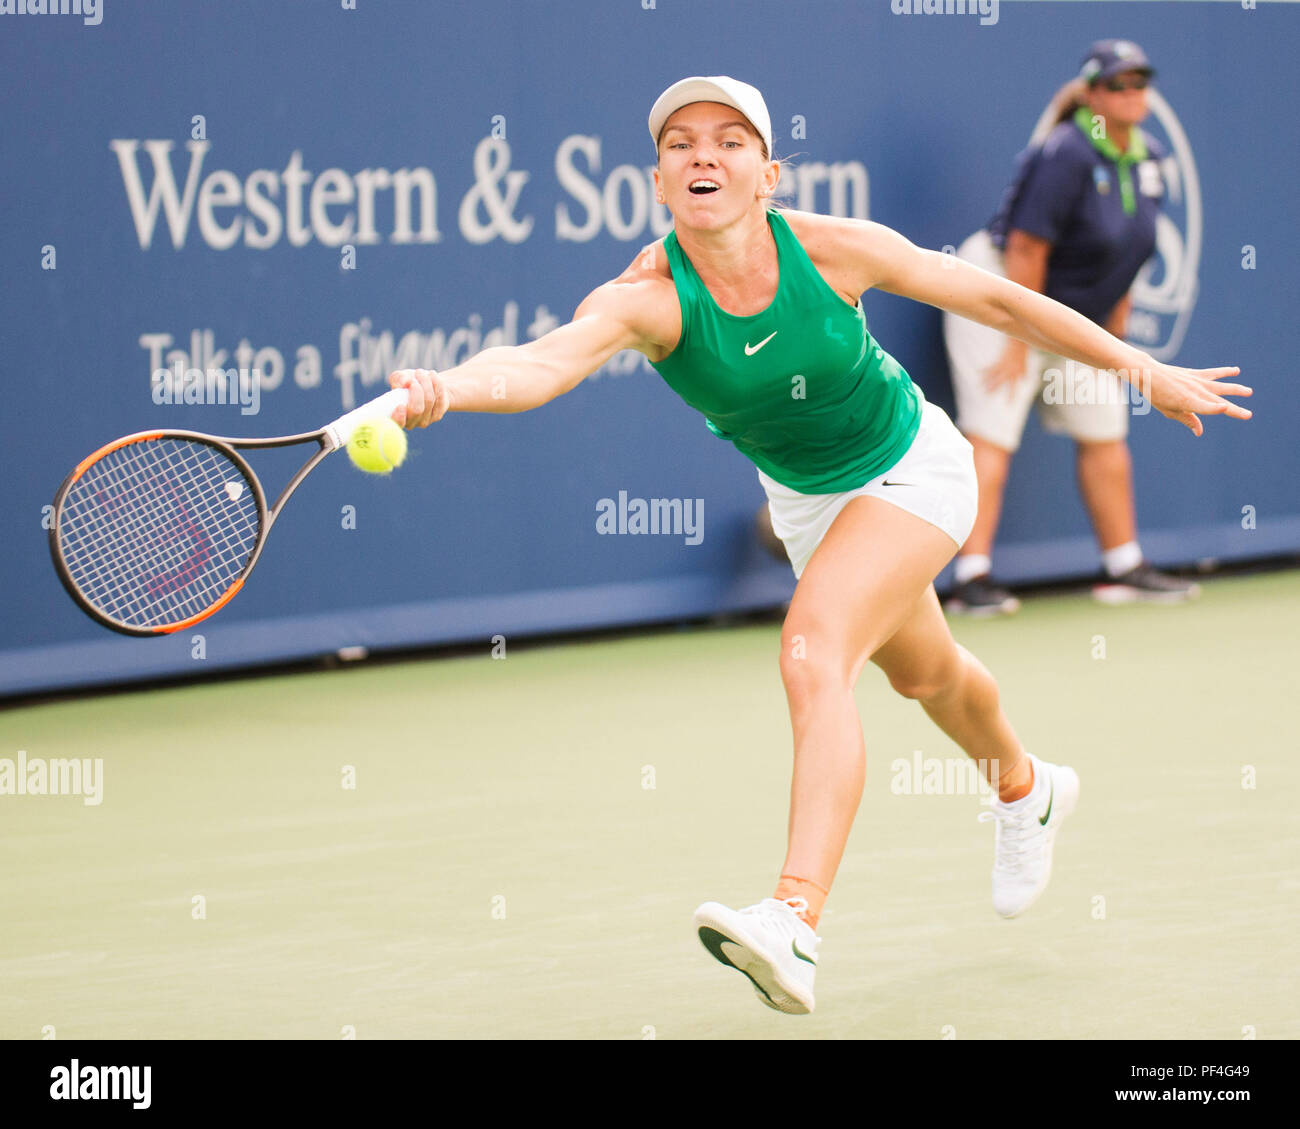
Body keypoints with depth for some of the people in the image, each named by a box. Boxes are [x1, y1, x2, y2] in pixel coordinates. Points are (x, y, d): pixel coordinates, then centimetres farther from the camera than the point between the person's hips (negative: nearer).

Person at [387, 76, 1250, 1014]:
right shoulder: (646, 297, -29)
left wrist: (1147, 371, -6)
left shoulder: (832, 249, -28)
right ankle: (1024, 788, 62)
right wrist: (443, 389, -72)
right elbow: (542, 362, -49)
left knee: (813, 653, -28)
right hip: (804, 499, 4)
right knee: (923, 671, 28)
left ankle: (794, 924, -37)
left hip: (911, 470, -4)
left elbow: (996, 300, -14)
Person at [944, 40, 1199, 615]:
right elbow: (1026, 249, -24)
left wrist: (1113, 339, 10)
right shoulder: (1066, 156, -23)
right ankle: (972, 579, -16)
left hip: (1074, 317, 9)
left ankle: (1124, 568, 20)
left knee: (1104, 433, 11)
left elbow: (1124, 258, 12)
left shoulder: (1147, 159, 3)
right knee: (992, 435, -14)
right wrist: (1019, 345, -23)